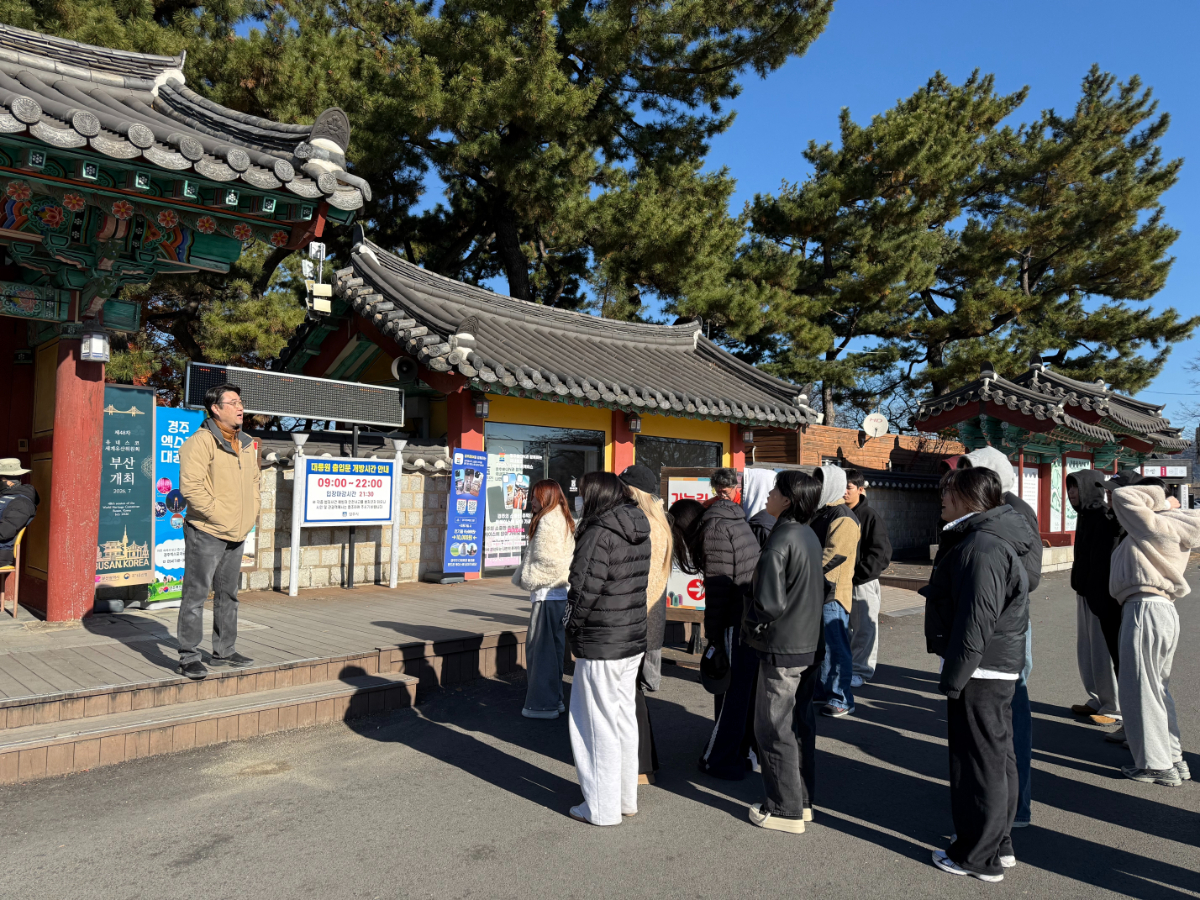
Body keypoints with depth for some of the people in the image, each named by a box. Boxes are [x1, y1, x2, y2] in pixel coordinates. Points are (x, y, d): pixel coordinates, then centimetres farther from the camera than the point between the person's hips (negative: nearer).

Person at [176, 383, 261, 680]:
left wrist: (251, 514, 12)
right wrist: (217, 515, -19)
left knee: (228, 594, 16)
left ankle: (224, 651, 28)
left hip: (236, 534, 8)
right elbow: (190, 485, -21)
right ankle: (189, 656, 7)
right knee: (196, 594, -2)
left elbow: (254, 481, 24)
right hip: (206, 532, -8)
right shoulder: (201, 441, -13)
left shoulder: (246, 445, 13)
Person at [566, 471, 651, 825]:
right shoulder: (639, 532, 6)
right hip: (634, 640, 8)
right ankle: (626, 798, 31)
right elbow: (638, 584, 10)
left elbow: (584, 588, -19)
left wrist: (573, 629, -3)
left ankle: (602, 808, 15)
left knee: (599, 726, 4)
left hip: (600, 647, -8)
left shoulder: (600, 534, -19)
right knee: (624, 720, 18)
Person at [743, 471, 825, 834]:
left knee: (774, 729, 3)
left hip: (781, 650, -9)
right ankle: (802, 800, 29)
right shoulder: (810, 537, 7)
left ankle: (784, 810, 12)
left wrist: (751, 626, -6)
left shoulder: (780, 541, -21)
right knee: (800, 724, 17)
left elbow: (769, 603, -24)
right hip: (809, 645, 9)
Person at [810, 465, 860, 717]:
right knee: (820, 644, 18)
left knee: (835, 646, -2)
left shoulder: (843, 518, -16)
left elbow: (831, 556, -23)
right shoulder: (821, 514, 14)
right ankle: (823, 689, 31)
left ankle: (841, 699, 7)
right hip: (817, 590, 10)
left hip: (834, 592, -10)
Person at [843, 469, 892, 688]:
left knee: (864, 628, 4)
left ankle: (862, 670, 15)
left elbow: (881, 553, -12)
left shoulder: (871, 516, -10)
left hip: (864, 583, -5)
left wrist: (858, 573, -17)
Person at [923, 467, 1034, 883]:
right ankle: (999, 845, 33)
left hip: (980, 672, -11)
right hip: (1002, 667, 11)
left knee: (979, 760, 1)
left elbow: (975, 623, -25)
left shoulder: (982, 548, -22)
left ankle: (980, 857, 14)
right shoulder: (998, 540, 12)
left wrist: (953, 677, -20)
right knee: (998, 756, 19)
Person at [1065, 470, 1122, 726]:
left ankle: (1114, 707, 13)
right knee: (1086, 650, 15)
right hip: (1085, 593, 9)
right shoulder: (1085, 516, 10)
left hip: (1102, 594, -9)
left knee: (1105, 649, 1)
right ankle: (1097, 700, 28)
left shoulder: (1107, 518, -17)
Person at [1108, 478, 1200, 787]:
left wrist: (1160, 498, -2)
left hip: (1144, 610, -10)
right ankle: (1174, 760, 24)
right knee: (1158, 688, 18)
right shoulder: (1174, 530, 15)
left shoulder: (1153, 524, -12)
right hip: (1165, 610, 10)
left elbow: (1122, 496, -16)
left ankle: (1157, 766, 5)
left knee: (1139, 689, -1)